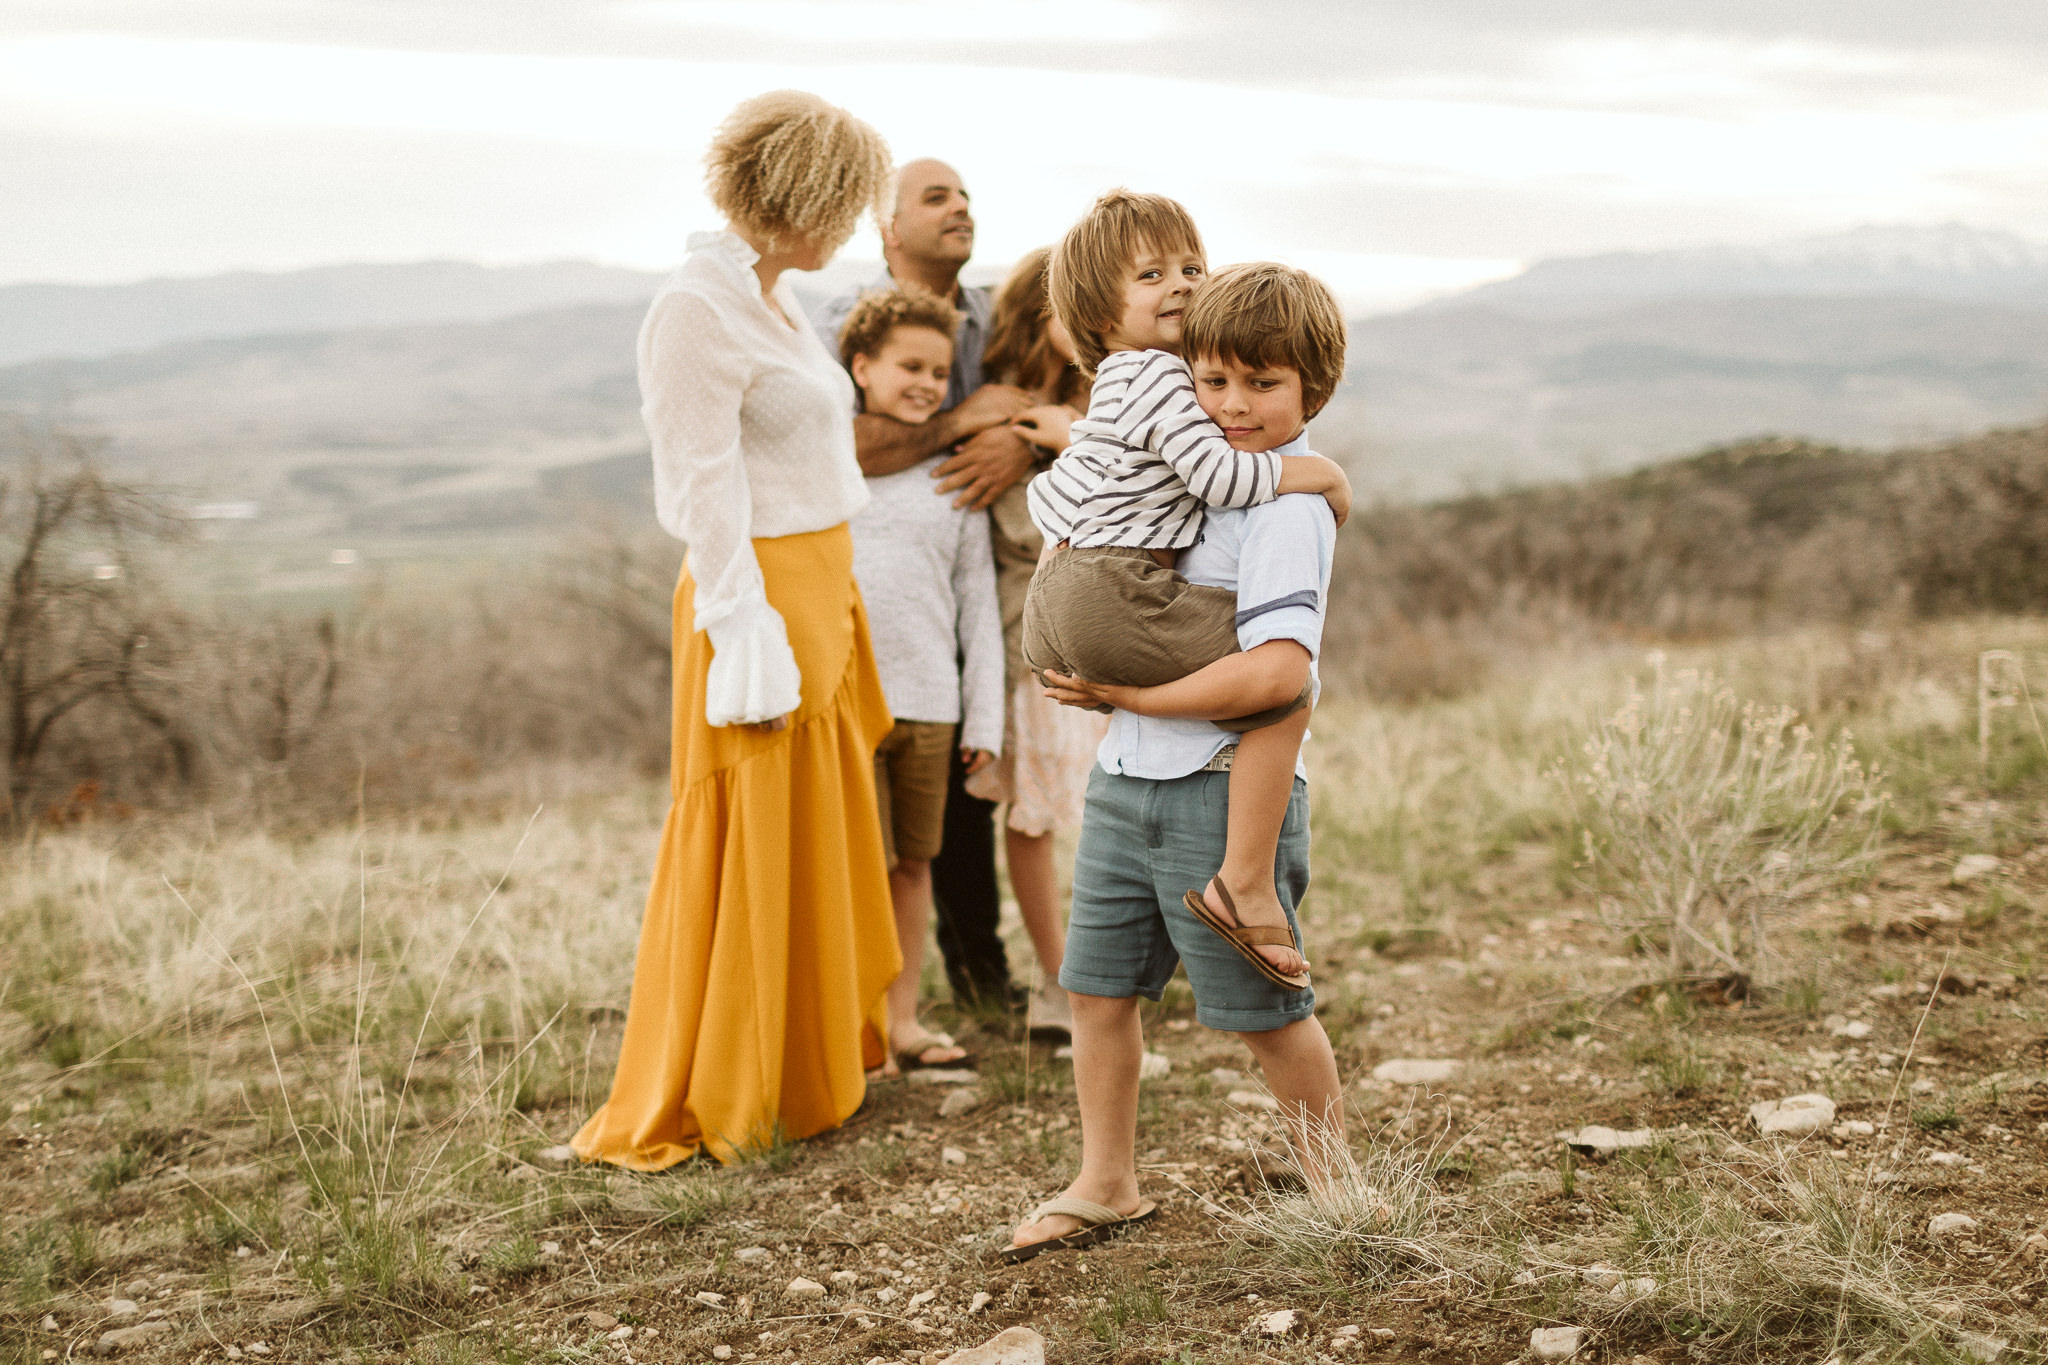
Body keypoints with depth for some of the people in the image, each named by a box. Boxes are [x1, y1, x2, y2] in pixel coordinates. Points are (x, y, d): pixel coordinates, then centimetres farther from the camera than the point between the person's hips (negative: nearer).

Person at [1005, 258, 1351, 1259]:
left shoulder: (1290, 505, -17)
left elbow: (1278, 669, -29)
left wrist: (1130, 697, -21)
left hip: (1226, 789, -8)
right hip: (1128, 778, 8)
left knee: (1264, 1007, 5)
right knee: (1097, 982, 11)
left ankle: (1336, 1187, 24)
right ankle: (1106, 1186, 26)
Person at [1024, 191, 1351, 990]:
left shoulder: (1117, 384, 23)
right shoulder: (1155, 375, -8)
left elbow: (1052, 491, 30)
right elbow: (1218, 474, -17)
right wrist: (1322, 472, -5)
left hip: (1059, 598, 11)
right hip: (1117, 598, -11)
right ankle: (1242, 887, -15)